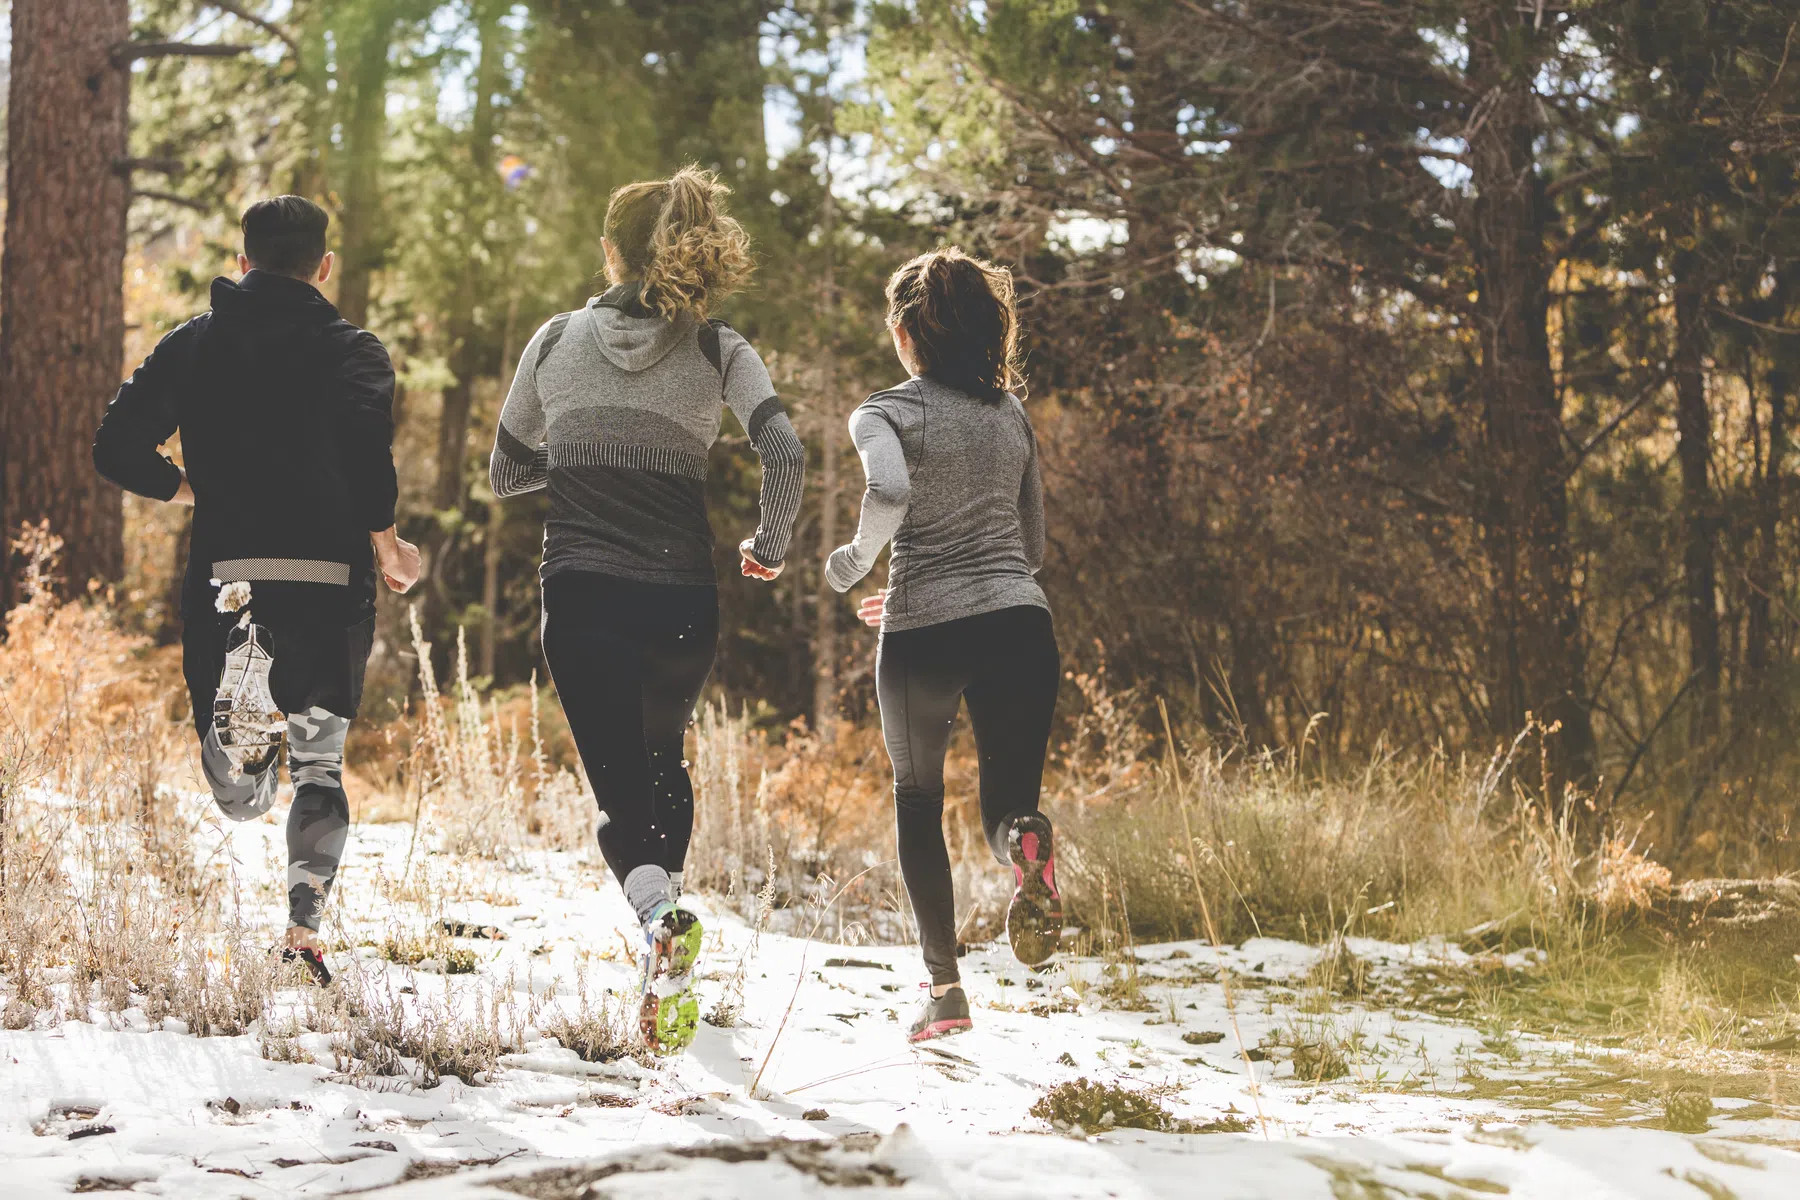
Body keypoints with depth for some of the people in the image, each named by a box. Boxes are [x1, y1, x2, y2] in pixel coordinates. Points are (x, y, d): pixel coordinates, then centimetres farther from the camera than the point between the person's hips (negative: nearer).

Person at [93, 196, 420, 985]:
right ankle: (304, 933, 4)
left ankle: (240, 692, -17)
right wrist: (386, 544, -4)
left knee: (239, 797, 9)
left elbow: (117, 449, 3)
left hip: (222, 577, 1)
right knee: (320, 764, 13)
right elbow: (366, 451, -18)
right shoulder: (351, 350, 0)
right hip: (329, 579, -1)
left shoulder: (190, 346, 10)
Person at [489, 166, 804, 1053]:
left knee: (621, 788, -3)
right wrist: (769, 547, 2)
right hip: (682, 596, 1)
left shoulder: (558, 339, 4)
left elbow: (505, 472, 13)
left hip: (581, 592, -1)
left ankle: (660, 916, -32)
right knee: (661, 756, 26)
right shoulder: (717, 350, 1)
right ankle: (662, 919, 25)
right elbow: (785, 456, -14)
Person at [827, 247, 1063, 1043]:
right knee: (1007, 800, 11)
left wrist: (854, 560, -6)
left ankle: (944, 985, 13)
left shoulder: (887, 415, -3)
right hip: (1020, 622, 3)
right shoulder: (1013, 415, 13)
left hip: (923, 638, -3)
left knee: (918, 802, 19)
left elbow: (890, 495, -26)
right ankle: (1024, 839, -28)